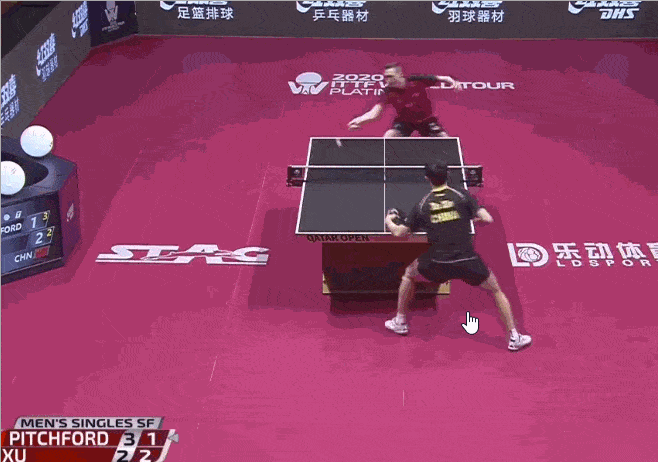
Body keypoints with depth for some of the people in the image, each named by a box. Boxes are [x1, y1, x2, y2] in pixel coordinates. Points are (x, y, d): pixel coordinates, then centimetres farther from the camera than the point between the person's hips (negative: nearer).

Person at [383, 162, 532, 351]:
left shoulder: (422, 205, 6)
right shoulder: (462, 196, 1)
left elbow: (399, 233, 11)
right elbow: (488, 219, -6)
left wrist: (389, 221, 33)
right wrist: (476, 217, 17)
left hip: (438, 264, 1)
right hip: (467, 261, -1)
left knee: (409, 274, 31)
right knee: (496, 291, 20)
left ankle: (400, 322, 35)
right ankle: (514, 337, 16)